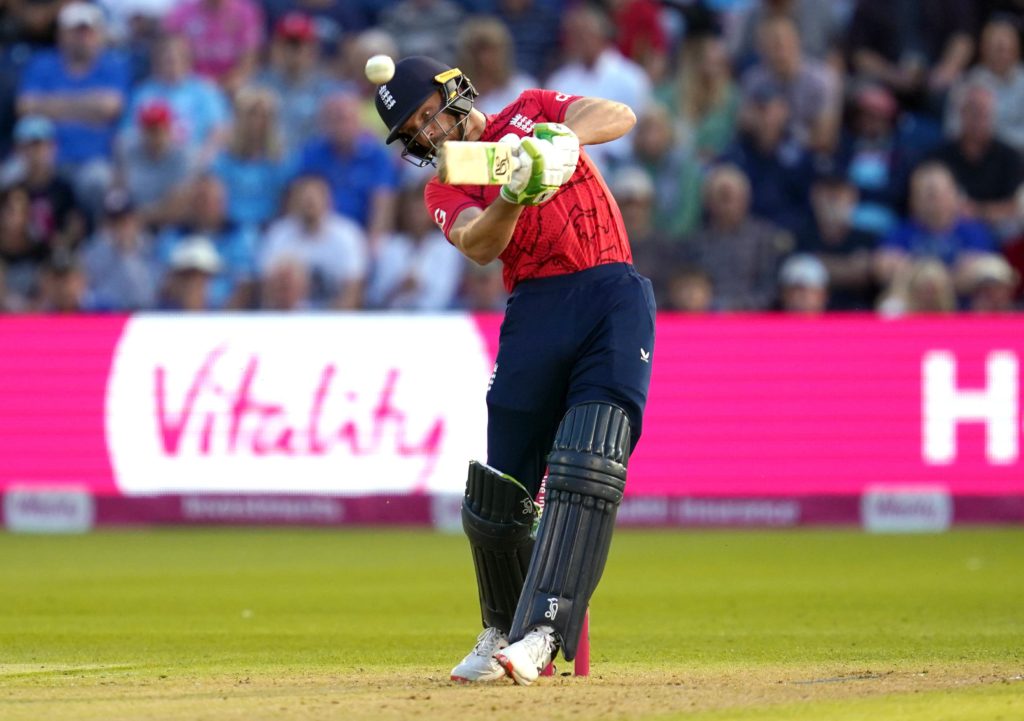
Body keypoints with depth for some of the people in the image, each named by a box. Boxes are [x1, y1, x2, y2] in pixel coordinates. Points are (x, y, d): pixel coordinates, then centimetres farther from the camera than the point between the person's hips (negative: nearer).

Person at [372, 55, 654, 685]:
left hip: (615, 295, -3)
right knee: (497, 495, -1)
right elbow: (479, 245, -10)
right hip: (536, 309, 3)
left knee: (587, 469, -18)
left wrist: (560, 138, -23)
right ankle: (503, 631, 19)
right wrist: (514, 196, -30)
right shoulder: (445, 190, 12)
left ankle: (543, 631, -25)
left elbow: (619, 116, -4)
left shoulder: (531, 112, 13)